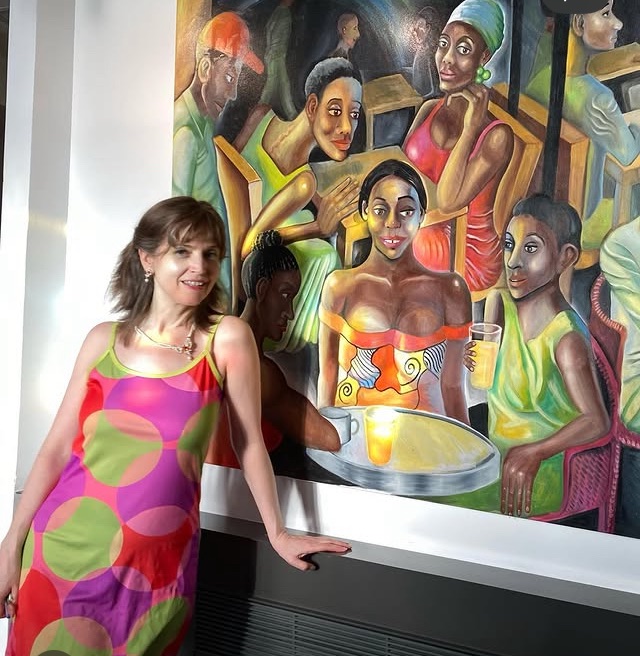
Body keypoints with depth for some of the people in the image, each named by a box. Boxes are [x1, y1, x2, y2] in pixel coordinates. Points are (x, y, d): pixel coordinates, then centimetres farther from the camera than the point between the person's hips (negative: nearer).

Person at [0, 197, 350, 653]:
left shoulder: (228, 338, -5)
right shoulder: (104, 340, 2)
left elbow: (249, 442, 0)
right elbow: (57, 448, 4)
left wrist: (277, 532, 4)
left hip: (155, 566, -2)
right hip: (61, 552, 3)